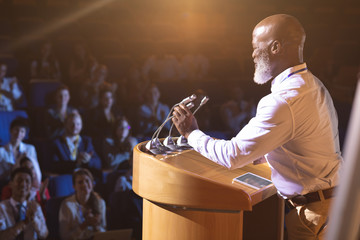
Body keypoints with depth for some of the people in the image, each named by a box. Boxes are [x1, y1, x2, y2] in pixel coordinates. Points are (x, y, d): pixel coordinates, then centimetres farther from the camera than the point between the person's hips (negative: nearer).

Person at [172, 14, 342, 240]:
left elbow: (232, 156, -21)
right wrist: (258, 155, 19)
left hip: (313, 209, -9)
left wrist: (192, 133, -5)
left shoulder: (284, 102, -25)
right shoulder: (313, 85, 8)